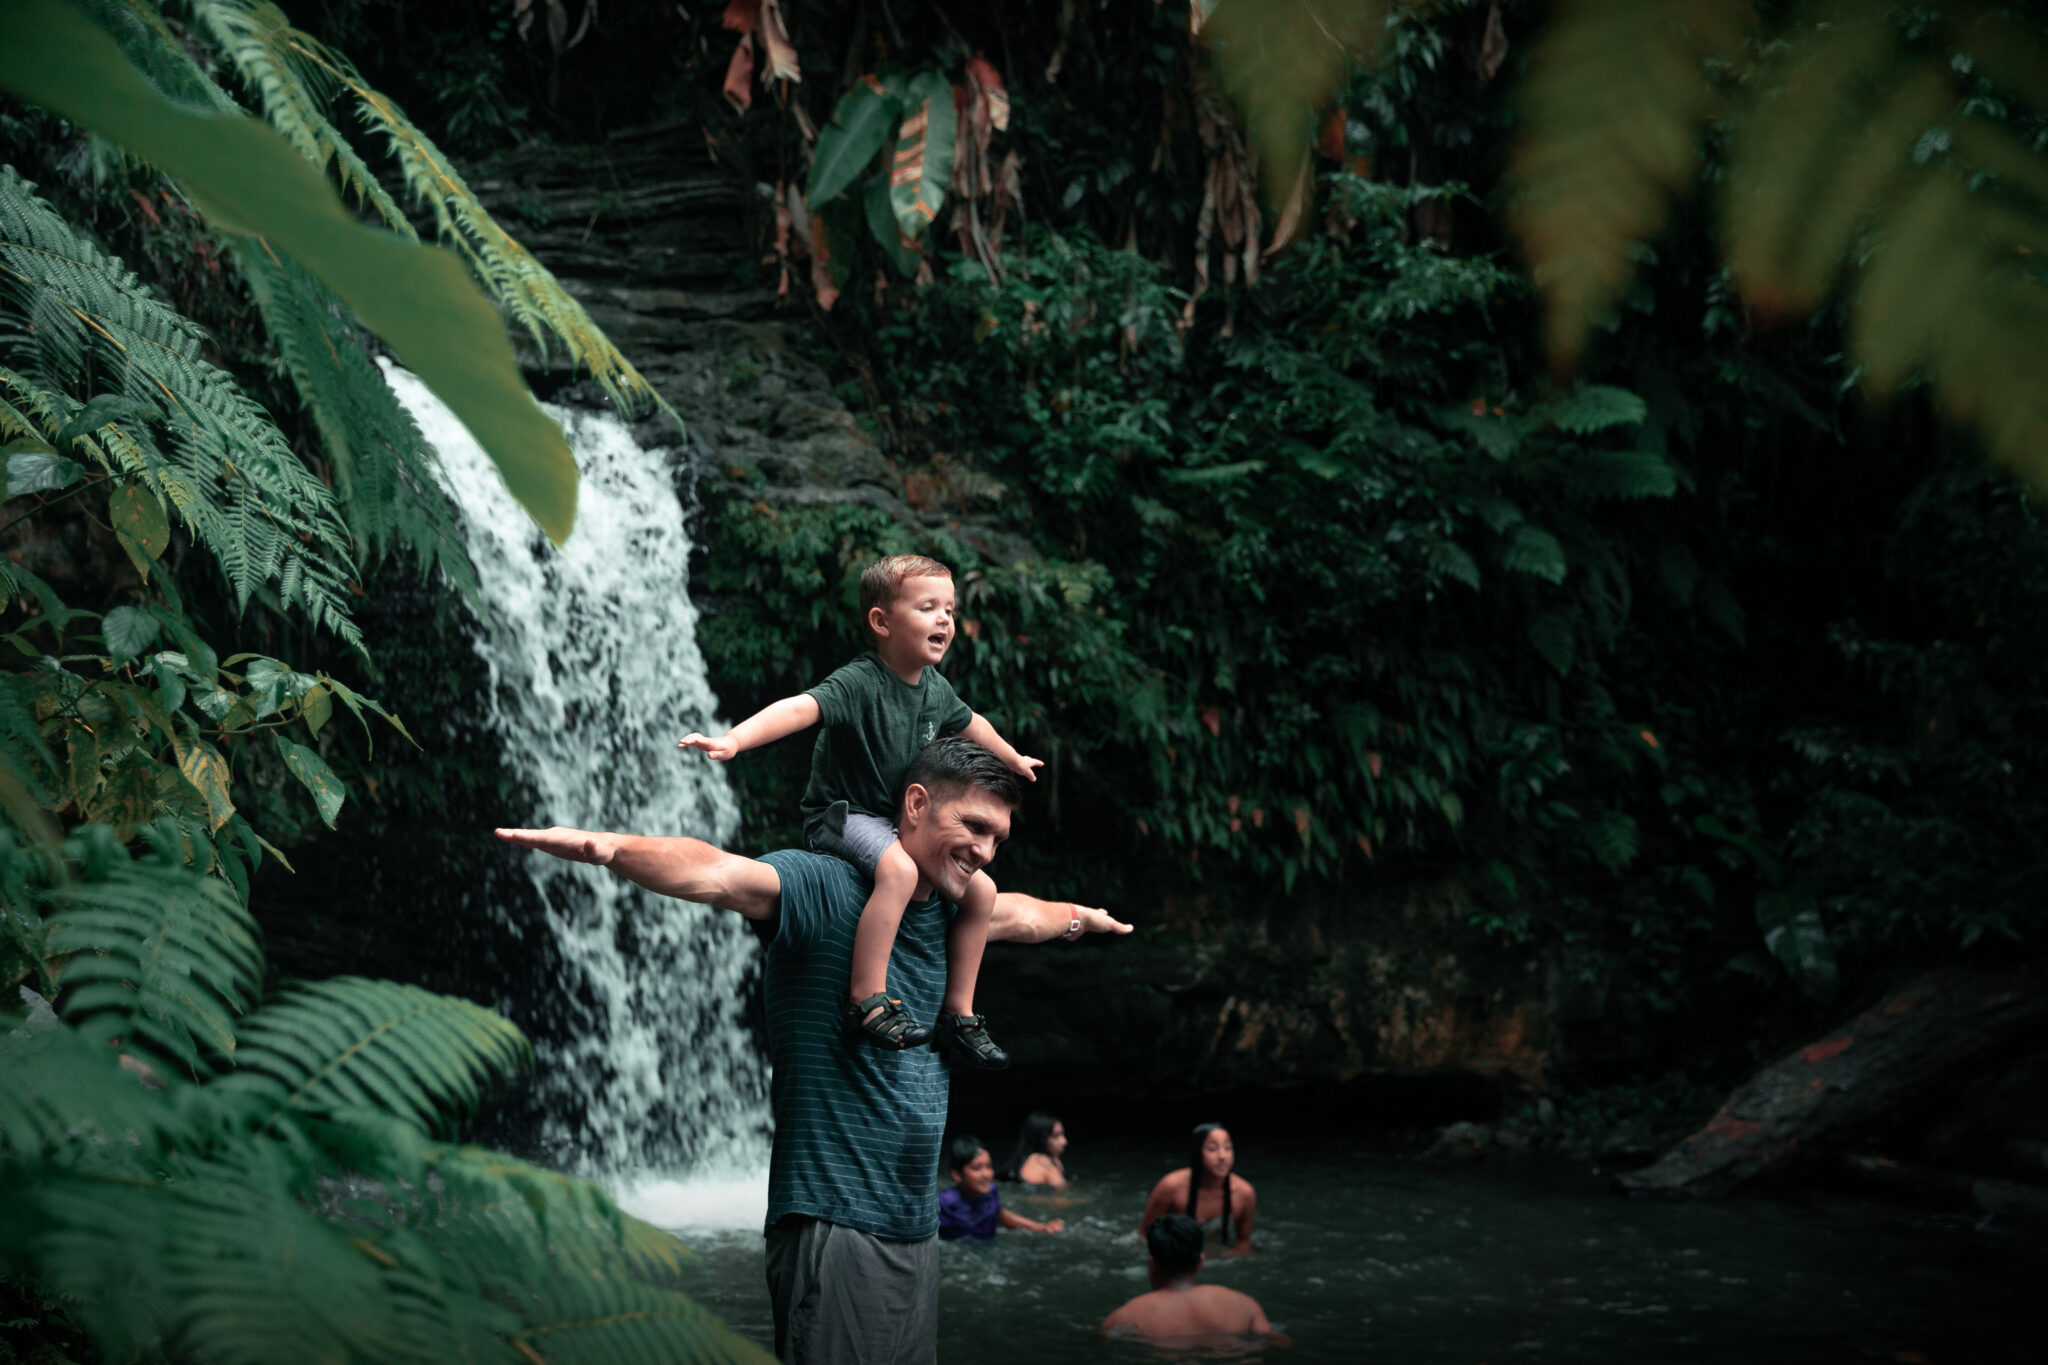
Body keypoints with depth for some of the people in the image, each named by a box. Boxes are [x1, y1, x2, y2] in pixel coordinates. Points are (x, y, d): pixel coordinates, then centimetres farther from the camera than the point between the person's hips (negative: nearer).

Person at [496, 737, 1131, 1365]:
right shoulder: (824, 890, -12)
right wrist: (608, 846, -48)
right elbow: (716, 874, -30)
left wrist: (1081, 917, 54)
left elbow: (1021, 914, 36)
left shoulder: (945, 911, 13)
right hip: (834, 1227, -8)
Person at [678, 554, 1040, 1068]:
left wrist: (1013, 759, 44)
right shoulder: (859, 684, -21)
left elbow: (969, 723, 27)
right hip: (842, 817, -8)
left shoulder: (936, 688, 5)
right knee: (899, 869, -37)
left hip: (899, 824, 9)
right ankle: (866, 1001, -33)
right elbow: (800, 707, -38)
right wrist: (734, 739, -54)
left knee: (981, 890, 2)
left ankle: (958, 1016, 14)